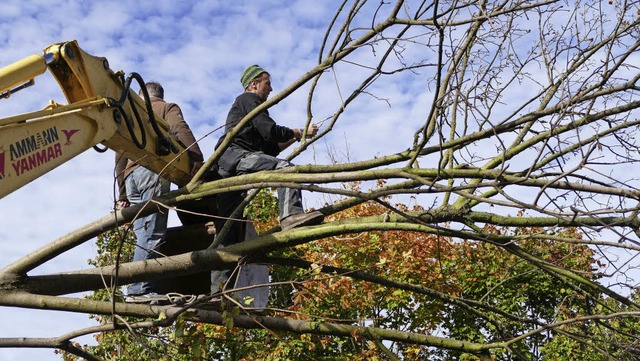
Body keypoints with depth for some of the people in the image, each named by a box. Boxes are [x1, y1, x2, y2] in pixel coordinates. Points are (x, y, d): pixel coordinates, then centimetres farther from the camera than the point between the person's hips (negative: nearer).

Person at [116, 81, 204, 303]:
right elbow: (181, 132, -5)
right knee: (152, 234, -14)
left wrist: (122, 193, 25)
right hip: (154, 171, -6)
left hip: (131, 176, 6)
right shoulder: (167, 108, 17)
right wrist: (198, 166, -14)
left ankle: (140, 290, -6)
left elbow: (120, 155, 27)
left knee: (143, 235, 3)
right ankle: (139, 289, -23)